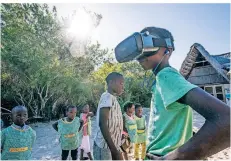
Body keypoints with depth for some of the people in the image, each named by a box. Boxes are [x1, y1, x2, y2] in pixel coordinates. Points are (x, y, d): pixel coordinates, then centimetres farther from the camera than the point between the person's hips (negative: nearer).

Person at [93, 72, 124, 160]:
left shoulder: (113, 98, 12)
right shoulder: (107, 97, -16)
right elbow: (103, 124, -24)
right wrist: (114, 151, -24)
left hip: (112, 146, 9)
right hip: (105, 147, -9)